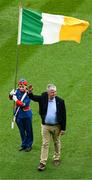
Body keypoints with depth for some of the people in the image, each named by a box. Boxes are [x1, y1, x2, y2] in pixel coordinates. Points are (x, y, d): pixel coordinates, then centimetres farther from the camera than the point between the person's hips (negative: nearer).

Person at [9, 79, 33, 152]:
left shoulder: (28, 94, -17)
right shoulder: (17, 91, -4)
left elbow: (23, 104, -26)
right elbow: (11, 98, -12)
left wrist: (16, 100, -32)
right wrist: (11, 94, -33)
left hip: (26, 115, -4)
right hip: (18, 114, 4)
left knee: (28, 131, 6)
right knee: (21, 131, 16)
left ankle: (29, 145, 19)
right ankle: (23, 144, 30)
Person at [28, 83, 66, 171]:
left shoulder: (60, 101, -11)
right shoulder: (43, 98, -8)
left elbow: (63, 115, -7)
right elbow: (33, 97, -2)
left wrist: (63, 128, -8)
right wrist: (30, 92, -27)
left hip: (56, 126, 0)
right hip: (45, 126, 0)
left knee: (57, 142, 16)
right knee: (45, 144, 2)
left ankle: (56, 158, 35)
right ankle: (42, 163, 4)